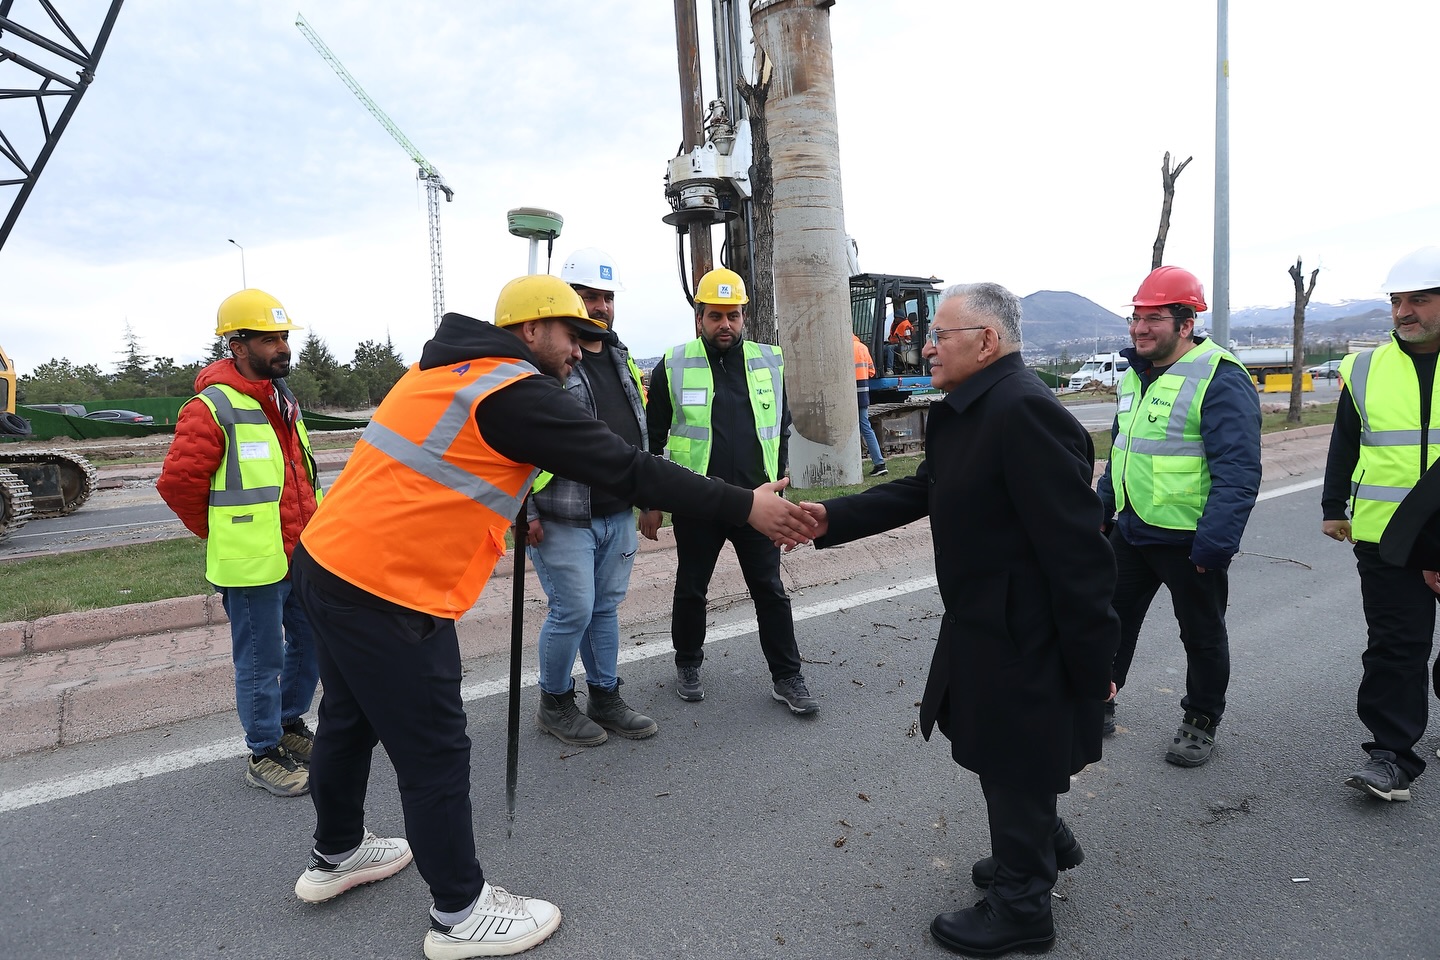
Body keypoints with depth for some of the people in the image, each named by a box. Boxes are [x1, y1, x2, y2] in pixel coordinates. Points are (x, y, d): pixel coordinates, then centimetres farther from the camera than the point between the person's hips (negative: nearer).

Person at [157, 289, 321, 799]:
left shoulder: (284, 400, 12)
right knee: (261, 662, 5)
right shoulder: (212, 409, -15)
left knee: (310, 643, 19)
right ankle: (264, 755, 21)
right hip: (253, 565, -8)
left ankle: (291, 725, 39)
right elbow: (178, 482, -14)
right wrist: (224, 535, -3)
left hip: (304, 555, 8)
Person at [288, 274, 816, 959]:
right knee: (434, 752, 3)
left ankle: (336, 856, 47)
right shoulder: (518, 396, -16)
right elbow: (626, 470, -19)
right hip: (386, 593, -10)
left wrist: (513, 510, 20)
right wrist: (744, 506, -15)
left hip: (325, 560, 10)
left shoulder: (447, 368, 12)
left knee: (350, 717, 25)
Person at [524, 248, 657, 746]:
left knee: (606, 607, 15)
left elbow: (638, 432, 23)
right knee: (574, 610, -1)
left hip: (619, 515, 7)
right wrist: (525, 511, -16)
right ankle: (554, 704, 21)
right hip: (563, 519, -7)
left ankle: (605, 697, 29)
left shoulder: (622, 359, 15)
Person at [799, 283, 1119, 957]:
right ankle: (1048, 844, 51)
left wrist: (1093, 658, -20)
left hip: (1021, 638, -9)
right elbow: (922, 490, 12)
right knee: (1003, 747, 25)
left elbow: (1076, 546, -26)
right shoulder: (965, 410, 6)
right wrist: (834, 519, 3)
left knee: (1013, 762, 9)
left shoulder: (1025, 412, -27)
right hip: (982, 623, 9)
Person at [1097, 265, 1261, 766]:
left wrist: (1216, 543, -25)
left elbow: (1239, 472, -22)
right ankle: (1097, 706, 29)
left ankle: (1201, 721, 31)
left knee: (1202, 632, 12)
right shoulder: (1136, 374, 9)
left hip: (1189, 540, -7)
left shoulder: (1220, 380, -17)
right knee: (1110, 619, 14)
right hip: (1130, 531, 7)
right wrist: (1104, 508, 20)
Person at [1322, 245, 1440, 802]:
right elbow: (1344, 446, 13)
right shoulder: (1366, 370, 4)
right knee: (1394, 648, 0)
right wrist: (1333, 508, 15)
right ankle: (1392, 754, 6)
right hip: (1387, 540, 1)